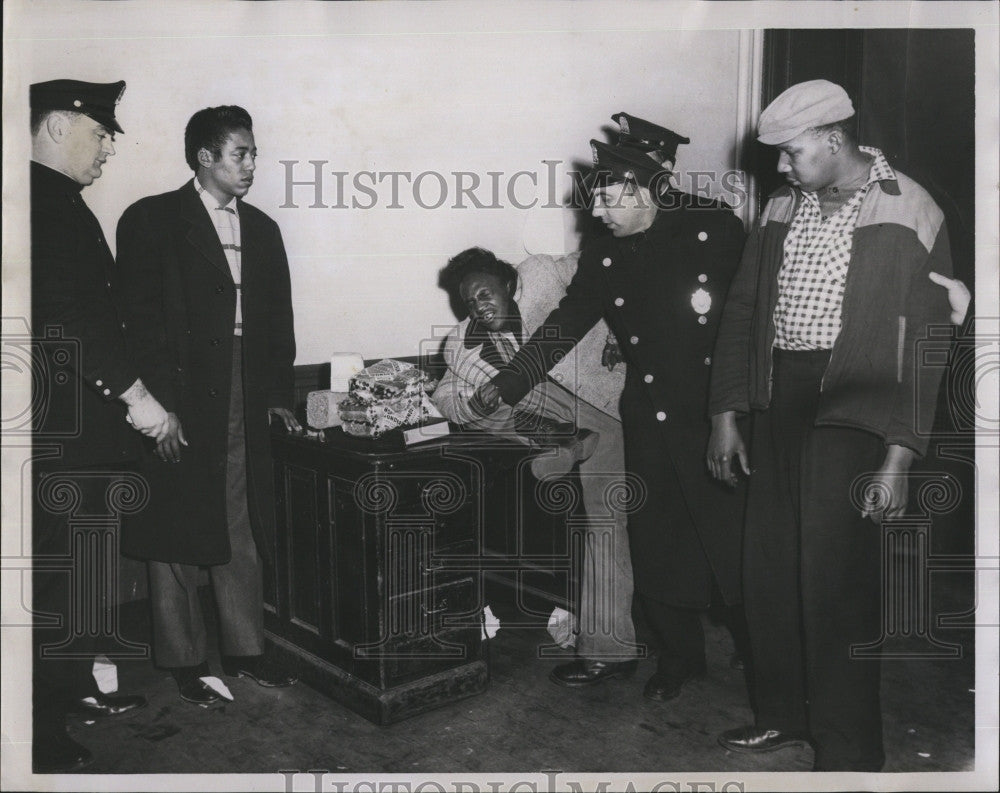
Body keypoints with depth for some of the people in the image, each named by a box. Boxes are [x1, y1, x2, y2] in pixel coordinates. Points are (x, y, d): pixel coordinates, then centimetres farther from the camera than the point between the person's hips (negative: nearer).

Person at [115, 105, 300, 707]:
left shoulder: (261, 229, 16)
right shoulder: (152, 221, -2)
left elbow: (278, 320, 16)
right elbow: (141, 319, -9)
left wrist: (278, 395, 7)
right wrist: (159, 406, -14)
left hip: (246, 406, 5)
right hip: (180, 403, -5)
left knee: (244, 533, 10)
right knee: (177, 536, 4)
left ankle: (246, 650, 22)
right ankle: (185, 660, 16)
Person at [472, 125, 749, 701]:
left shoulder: (715, 228, -4)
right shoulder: (604, 257, 8)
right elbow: (565, 324, 10)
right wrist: (509, 383, 4)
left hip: (722, 413, -4)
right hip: (652, 420, 4)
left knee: (738, 543, 1)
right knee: (656, 545, 8)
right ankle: (679, 656, 28)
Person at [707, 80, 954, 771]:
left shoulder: (906, 212, -6)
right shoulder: (783, 209, 12)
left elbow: (925, 343, -9)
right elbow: (743, 310, 14)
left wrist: (898, 458, -15)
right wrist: (726, 415, 9)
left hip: (852, 411, -6)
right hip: (779, 404, 6)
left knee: (834, 579, -6)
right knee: (768, 566, 11)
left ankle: (850, 753, 10)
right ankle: (785, 716, 29)